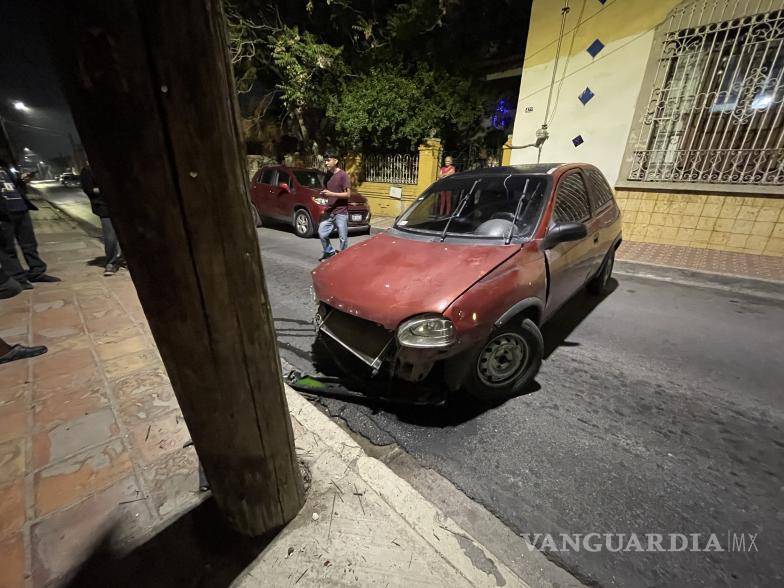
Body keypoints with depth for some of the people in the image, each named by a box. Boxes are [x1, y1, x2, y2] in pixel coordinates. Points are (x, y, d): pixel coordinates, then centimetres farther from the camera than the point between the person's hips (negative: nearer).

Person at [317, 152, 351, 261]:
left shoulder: (343, 175, -8)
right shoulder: (328, 175, 14)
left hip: (341, 213, -7)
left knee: (343, 238, 0)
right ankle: (330, 252, 24)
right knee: (322, 233, 4)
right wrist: (324, 194, 5)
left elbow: (347, 194, -13)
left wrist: (331, 194, -18)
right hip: (329, 212, 7)